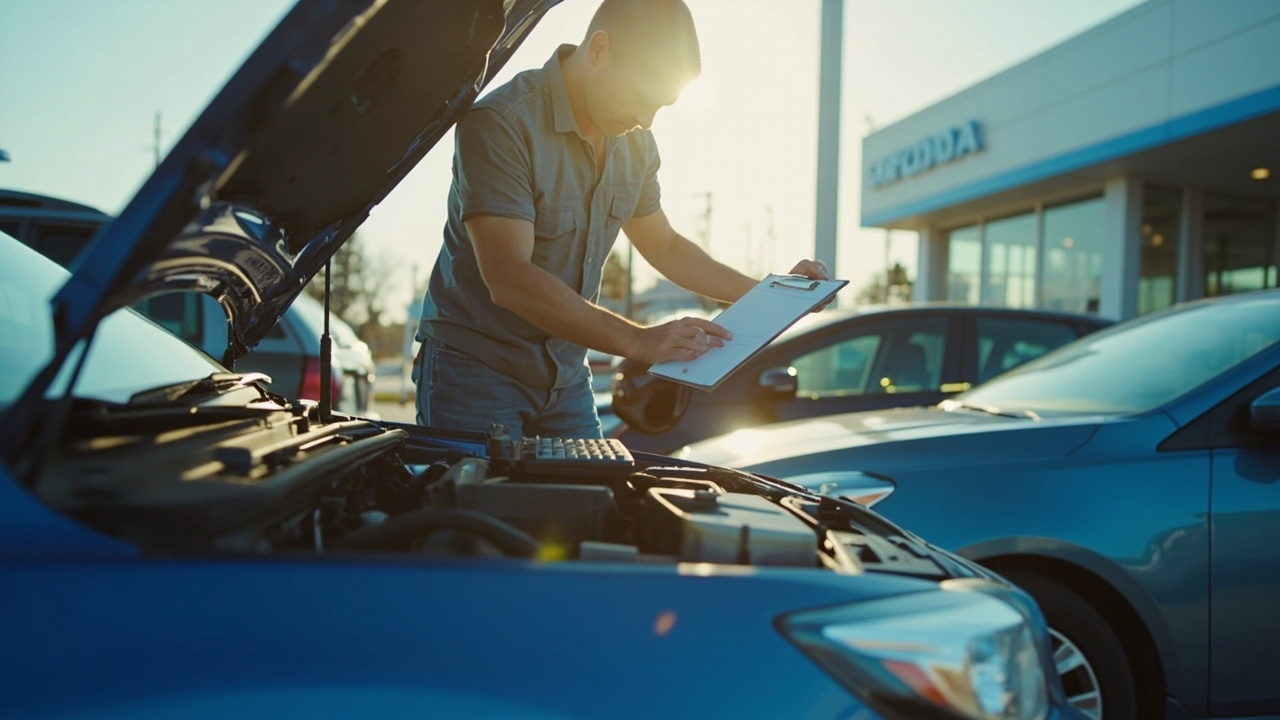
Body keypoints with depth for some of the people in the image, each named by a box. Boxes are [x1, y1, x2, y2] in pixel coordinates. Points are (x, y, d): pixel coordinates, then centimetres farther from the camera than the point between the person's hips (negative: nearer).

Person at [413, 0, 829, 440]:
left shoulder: (635, 143, 2)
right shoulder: (500, 123, -22)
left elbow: (663, 245, 16)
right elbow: (508, 280, -30)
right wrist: (636, 341, -35)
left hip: (567, 378, 7)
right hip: (475, 370, -6)